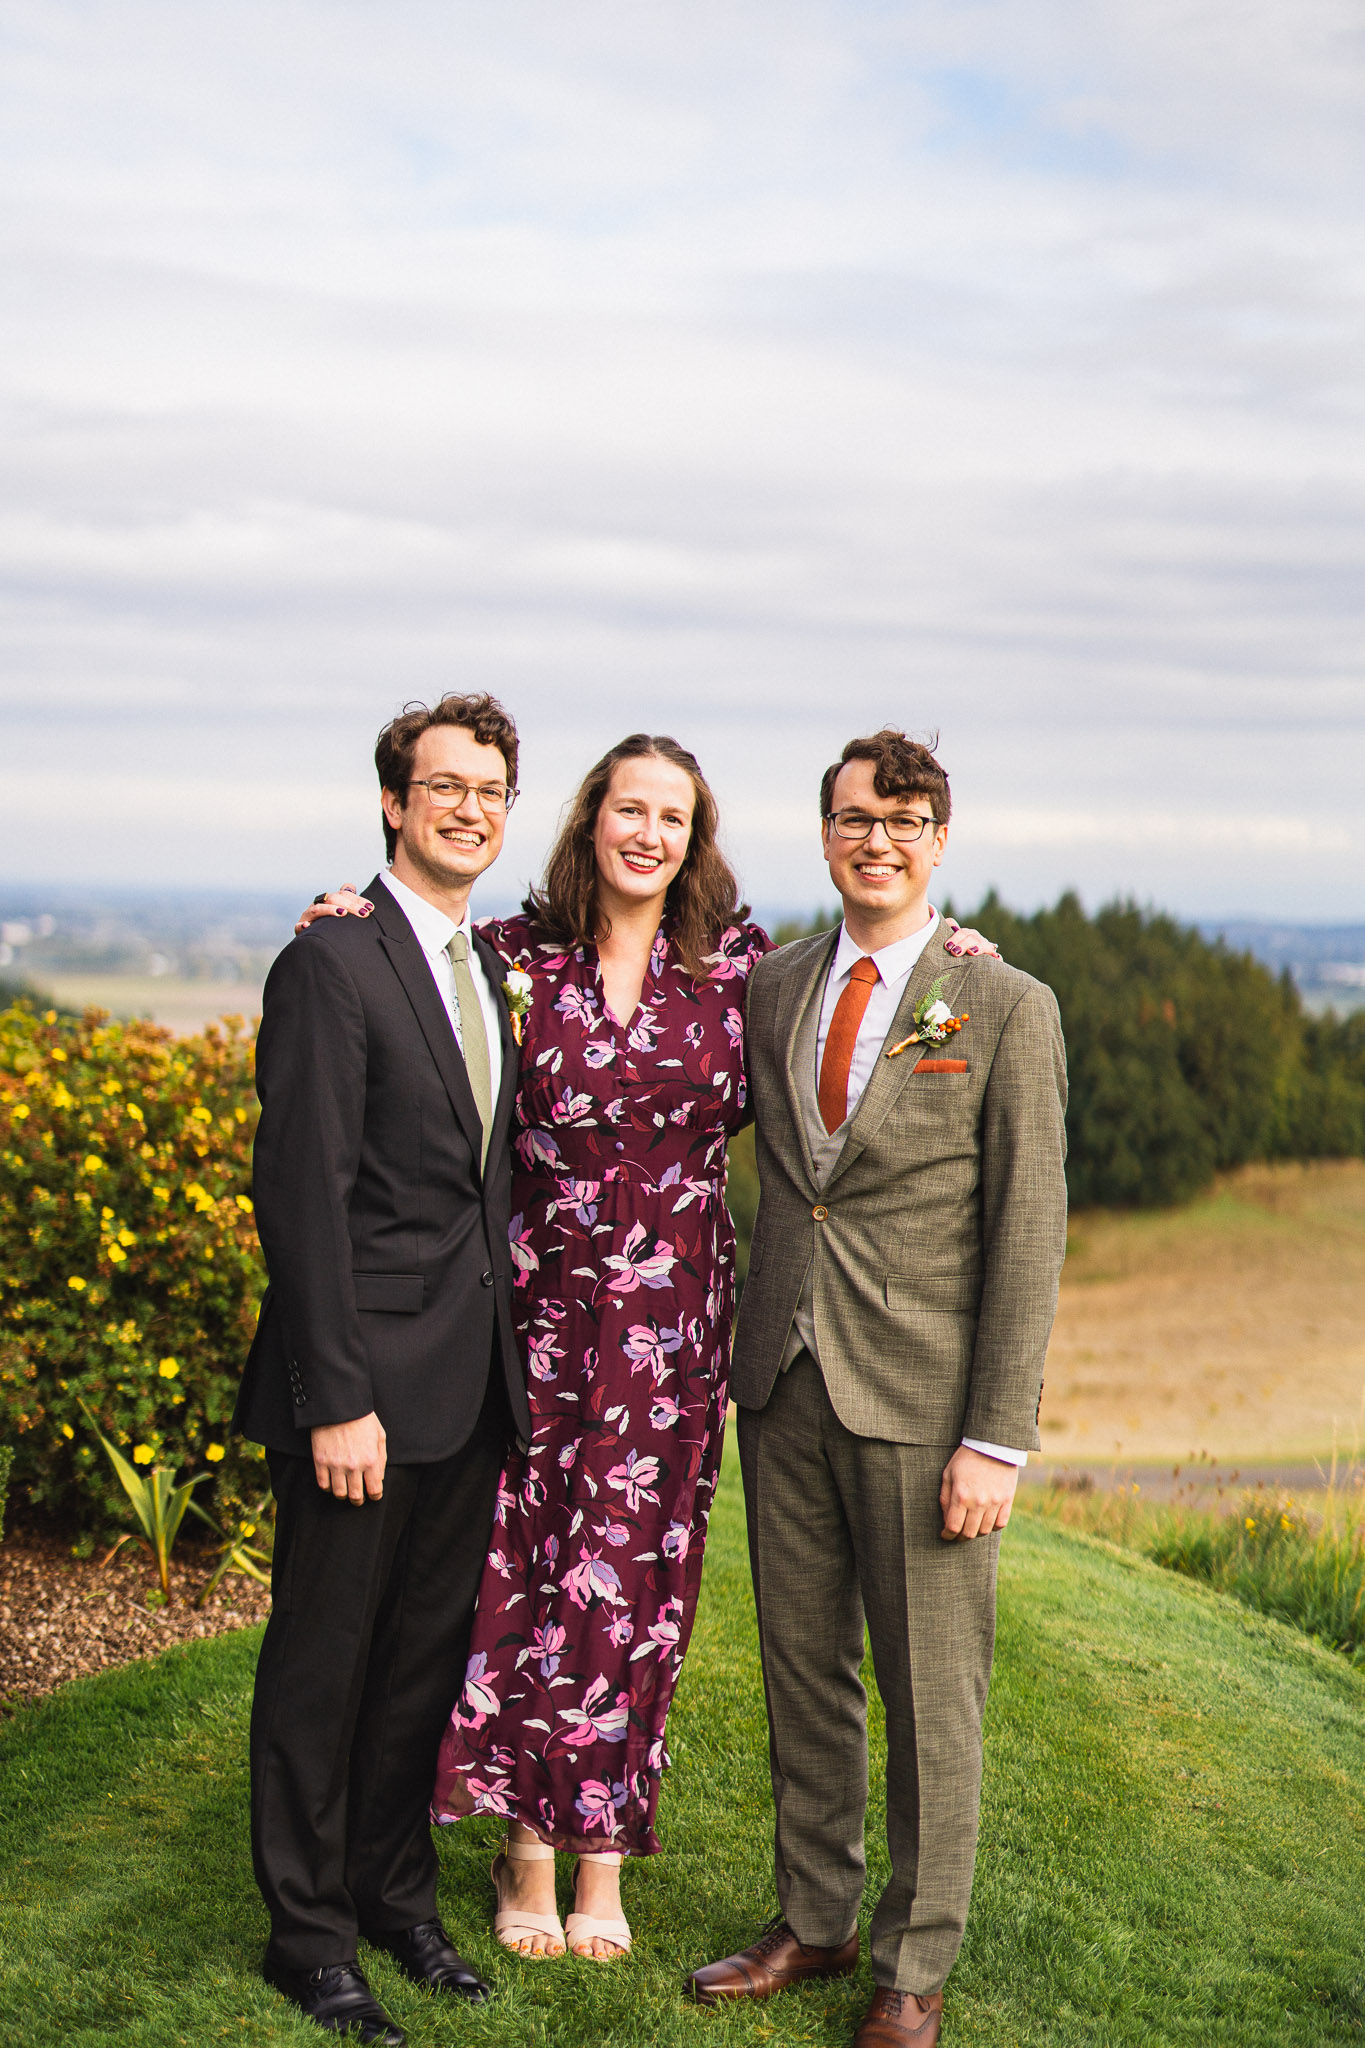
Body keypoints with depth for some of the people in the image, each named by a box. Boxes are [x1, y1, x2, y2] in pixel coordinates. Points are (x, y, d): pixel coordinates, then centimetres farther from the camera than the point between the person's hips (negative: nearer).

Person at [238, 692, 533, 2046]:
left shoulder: (489, 964, 12)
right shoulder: (332, 965, -13)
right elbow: (304, 1196, -17)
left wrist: (506, 1354, 13)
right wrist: (337, 1400, -19)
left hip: (472, 1380, 8)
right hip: (368, 1384, -7)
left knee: (429, 1647, 17)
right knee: (324, 1657, 6)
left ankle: (396, 1890, 33)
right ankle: (310, 1935, 20)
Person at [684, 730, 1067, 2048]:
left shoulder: (1007, 1010, -6)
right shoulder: (768, 989, 7)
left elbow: (1028, 1237, -7)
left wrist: (999, 1438, -12)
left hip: (919, 1397, -4)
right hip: (786, 1386, 4)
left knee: (929, 1695, 6)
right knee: (803, 1671, 14)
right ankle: (813, 1921, 31)